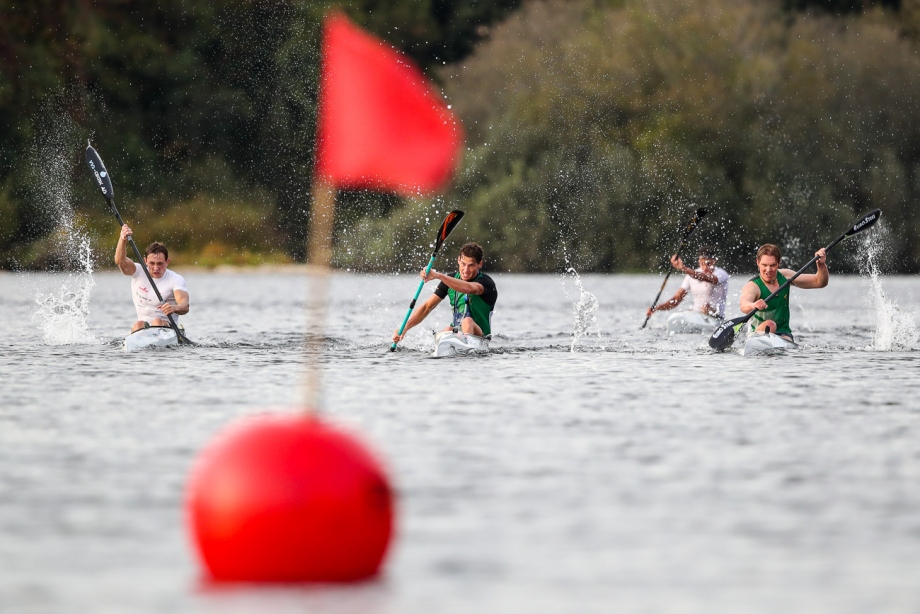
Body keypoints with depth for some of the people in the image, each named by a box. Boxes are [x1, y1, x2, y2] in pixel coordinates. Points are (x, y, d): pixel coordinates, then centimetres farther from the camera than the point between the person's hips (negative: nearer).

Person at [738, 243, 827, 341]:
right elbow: (744, 305, -41)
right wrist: (753, 305, -66)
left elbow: (819, 282, 2)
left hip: (783, 333, 3)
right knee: (769, 324, -36)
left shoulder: (785, 277, 0)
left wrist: (821, 265, -19)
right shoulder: (752, 286, -17)